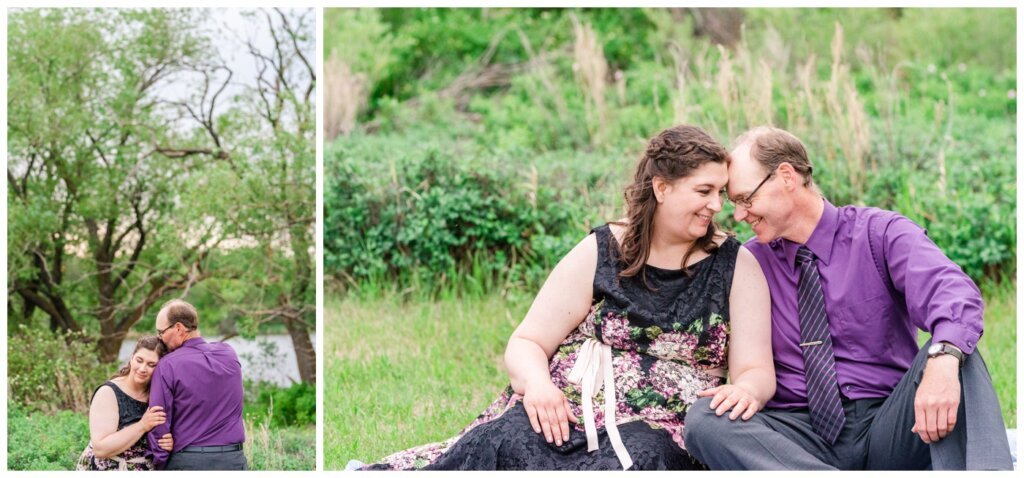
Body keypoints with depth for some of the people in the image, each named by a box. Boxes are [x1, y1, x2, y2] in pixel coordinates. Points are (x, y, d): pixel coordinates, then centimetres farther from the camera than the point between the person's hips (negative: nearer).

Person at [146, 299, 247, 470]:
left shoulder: (168, 366, -9)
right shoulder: (228, 354, 6)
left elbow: (159, 425, -8)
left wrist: (159, 467, 1)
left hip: (187, 462, -4)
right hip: (233, 460, 4)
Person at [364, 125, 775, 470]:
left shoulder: (736, 266, 9)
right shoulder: (599, 253, 8)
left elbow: (757, 370, 5)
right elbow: (526, 343, 8)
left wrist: (746, 390, -21)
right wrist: (537, 383, -16)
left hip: (657, 433, 0)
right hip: (565, 415, 0)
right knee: (506, 440, -34)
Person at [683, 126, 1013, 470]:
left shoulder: (881, 233, 1)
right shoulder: (749, 261, 12)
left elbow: (953, 292, -18)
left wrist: (943, 358, -41)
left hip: (887, 428, -2)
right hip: (804, 436, 2)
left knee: (956, 354, -29)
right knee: (703, 420, -27)